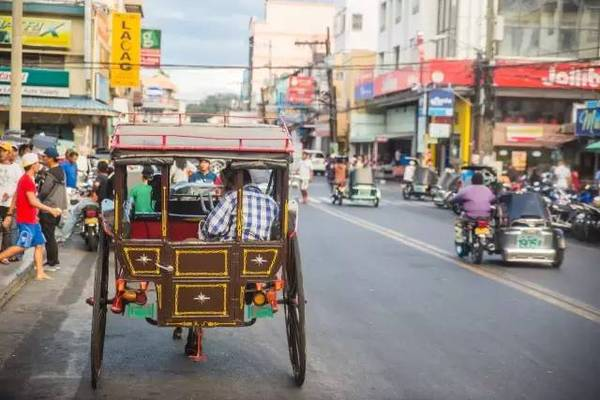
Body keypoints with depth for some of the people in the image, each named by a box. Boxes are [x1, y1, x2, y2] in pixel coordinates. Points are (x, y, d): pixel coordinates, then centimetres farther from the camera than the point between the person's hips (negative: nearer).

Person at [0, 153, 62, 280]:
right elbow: (33, 201, -22)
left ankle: (40, 273, 9)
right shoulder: (28, 181, -17)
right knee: (22, 246, -7)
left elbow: (15, 198, 18)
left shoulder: (25, 179, 14)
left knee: (40, 245, 8)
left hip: (32, 220, 10)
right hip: (26, 221, -10)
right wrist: (51, 210, -18)